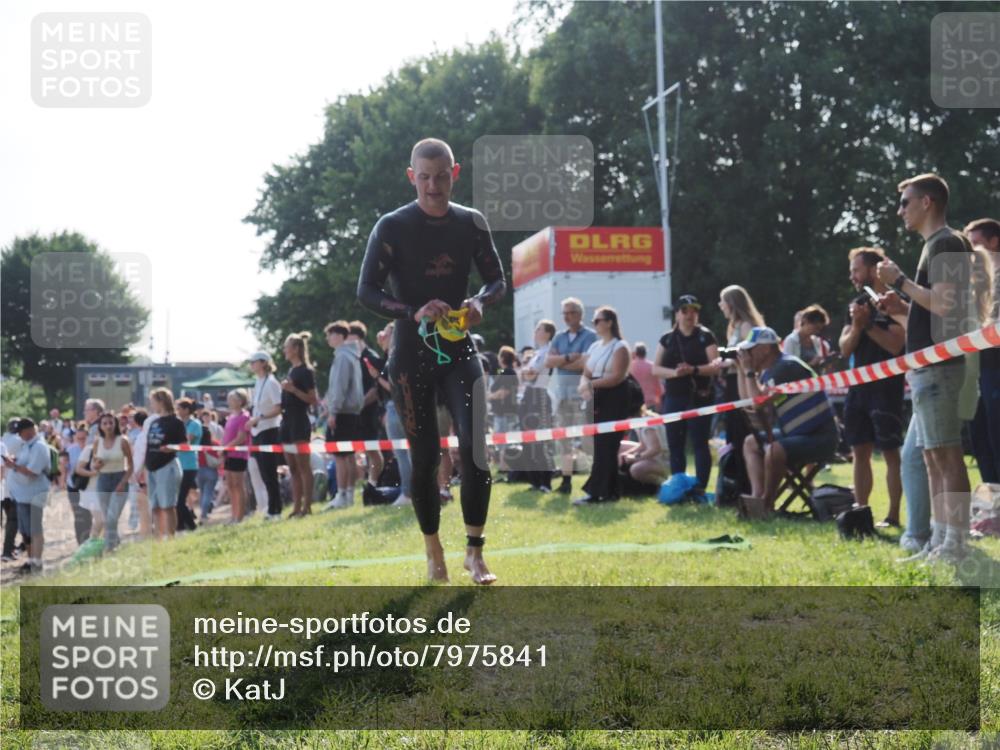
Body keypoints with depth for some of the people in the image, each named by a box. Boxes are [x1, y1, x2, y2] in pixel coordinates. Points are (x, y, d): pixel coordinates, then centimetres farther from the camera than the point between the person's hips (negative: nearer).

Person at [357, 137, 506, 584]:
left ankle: (474, 552, -3)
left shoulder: (472, 223, 3)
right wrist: (414, 312, -25)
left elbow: (497, 280, 10)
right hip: (411, 354, -2)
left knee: (474, 447, -13)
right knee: (424, 456, 3)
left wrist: (480, 302, -13)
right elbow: (366, 291, -9)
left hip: (460, 349, 2)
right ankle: (434, 553, 19)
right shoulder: (392, 227, -6)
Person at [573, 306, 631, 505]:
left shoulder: (619, 347, -6)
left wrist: (592, 384, -21)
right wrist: (584, 386, -12)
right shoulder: (594, 347, 16)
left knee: (604, 447, -9)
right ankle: (610, 491, 11)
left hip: (614, 401, -7)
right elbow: (586, 374, 10)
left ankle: (594, 491, -12)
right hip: (596, 400, 7)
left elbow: (617, 376, -16)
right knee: (601, 447, 6)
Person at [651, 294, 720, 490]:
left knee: (700, 444, -5)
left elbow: (715, 366, -7)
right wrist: (674, 372, -14)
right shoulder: (667, 338, 11)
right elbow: (655, 369, 5)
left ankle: (700, 489, -4)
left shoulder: (706, 336, 1)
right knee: (675, 446, 6)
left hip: (699, 398, -4)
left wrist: (694, 369, -23)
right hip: (673, 398, 4)